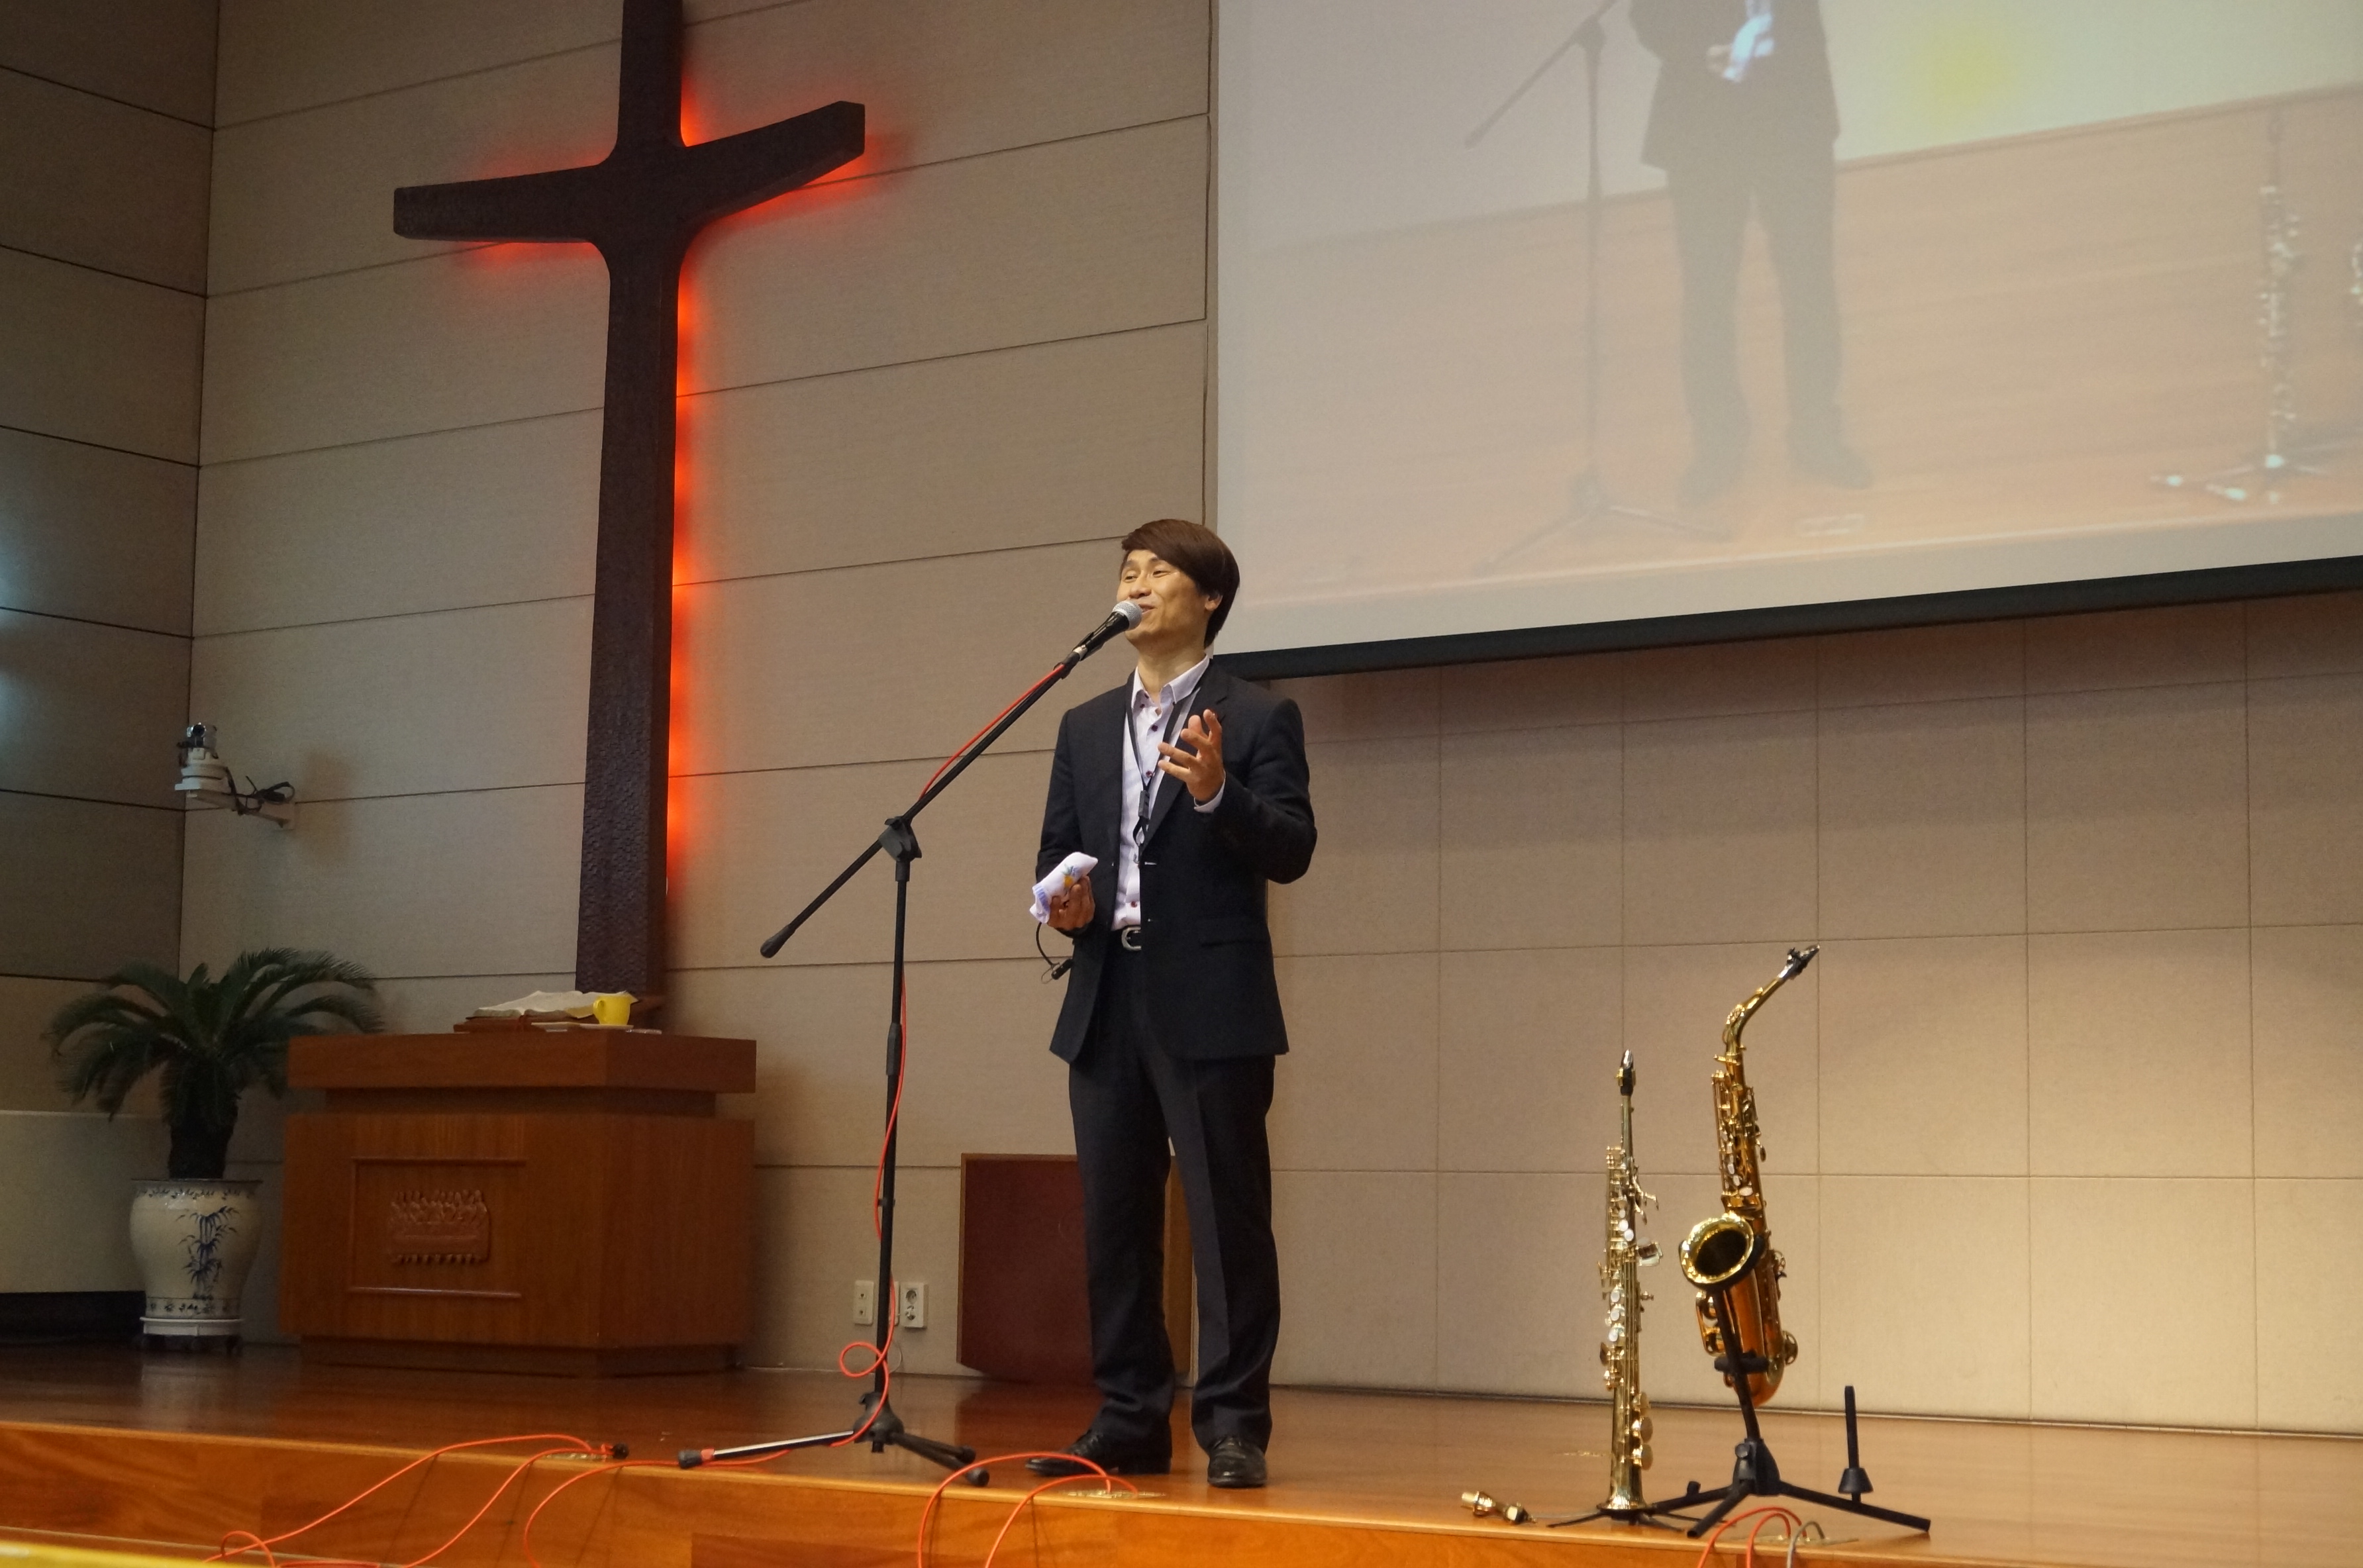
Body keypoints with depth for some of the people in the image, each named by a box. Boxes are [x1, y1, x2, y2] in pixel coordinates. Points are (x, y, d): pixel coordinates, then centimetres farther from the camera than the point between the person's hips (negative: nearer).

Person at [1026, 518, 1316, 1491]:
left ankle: (1233, 1427, 1)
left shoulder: (1258, 719, 1)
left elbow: (1291, 852, -9)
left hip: (1210, 1007, -5)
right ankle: (1130, 1420, 15)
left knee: (1227, 1218, -4)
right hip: (1106, 1006, 5)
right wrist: (1065, 902, -4)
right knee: (1113, 1222, 7)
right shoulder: (1085, 728, 17)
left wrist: (1217, 794, -25)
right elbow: (1056, 850, 18)